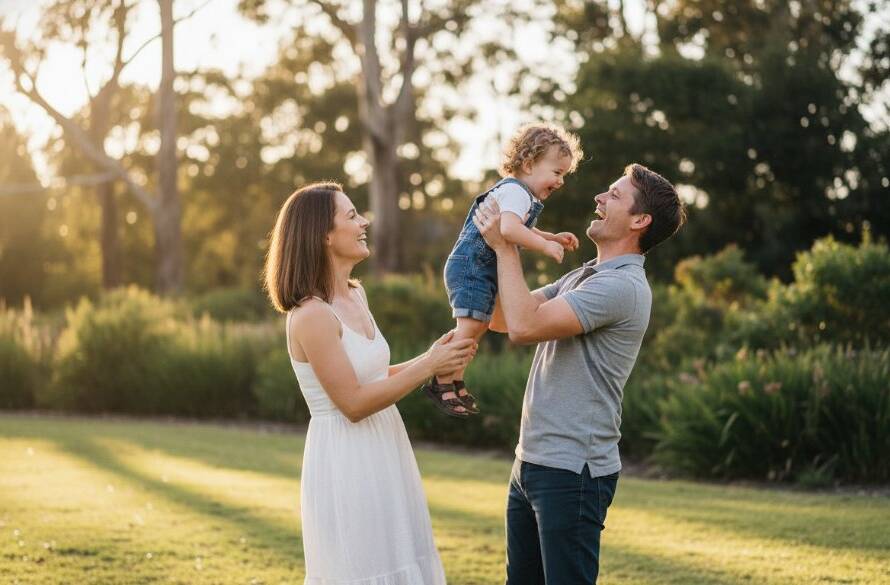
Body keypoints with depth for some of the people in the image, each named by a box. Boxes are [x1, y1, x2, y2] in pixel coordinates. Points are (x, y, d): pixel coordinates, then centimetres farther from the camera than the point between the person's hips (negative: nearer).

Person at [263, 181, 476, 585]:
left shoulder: (355, 296, 8)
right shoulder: (311, 316, -20)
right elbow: (353, 403, -19)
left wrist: (432, 358, 4)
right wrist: (429, 366, -17)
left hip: (381, 457, 9)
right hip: (345, 464, -9)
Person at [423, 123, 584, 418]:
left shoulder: (525, 195, 16)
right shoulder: (515, 192, -19)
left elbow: (524, 231, 32)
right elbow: (509, 229, -37)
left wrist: (553, 237, 19)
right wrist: (546, 246, -31)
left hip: (484, 270, 11)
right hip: (470, 265, -11)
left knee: (479, 325, 16)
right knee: (470, 325, -13)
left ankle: (456, 381, 24)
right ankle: (441, 383, -7)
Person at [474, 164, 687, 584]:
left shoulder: (622, 286, -16)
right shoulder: (582, 277, 16)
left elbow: (525, 325, -24)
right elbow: (502, 319, 18)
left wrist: (505, 248, -13)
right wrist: (491, 245, 8)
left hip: (571, 471, -10)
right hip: (531, 462, 10)